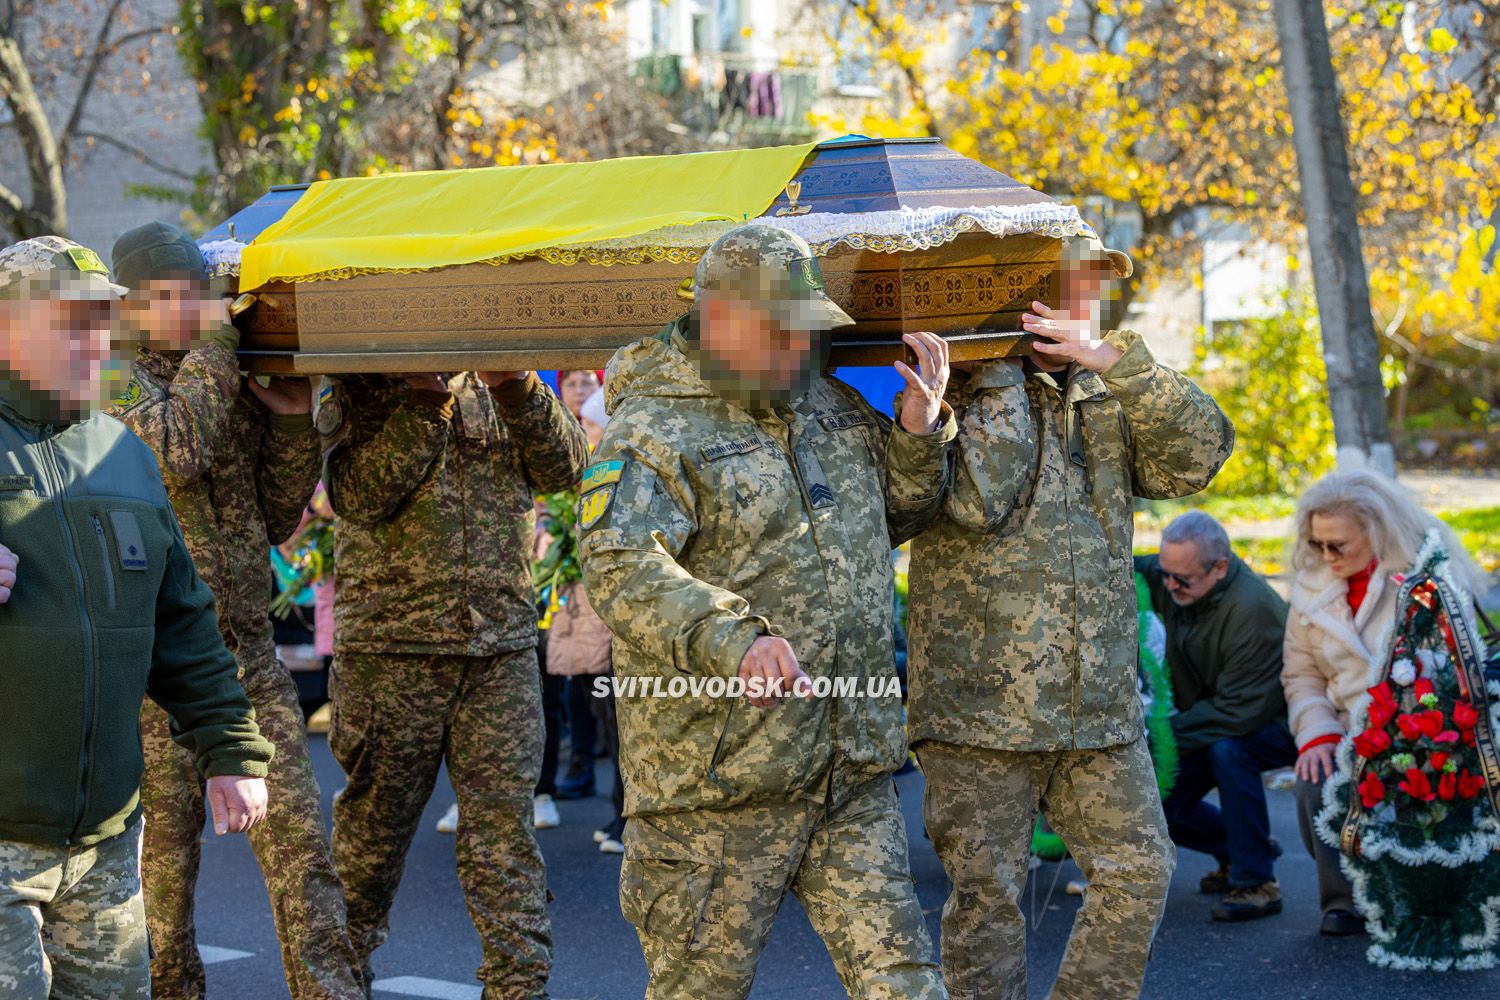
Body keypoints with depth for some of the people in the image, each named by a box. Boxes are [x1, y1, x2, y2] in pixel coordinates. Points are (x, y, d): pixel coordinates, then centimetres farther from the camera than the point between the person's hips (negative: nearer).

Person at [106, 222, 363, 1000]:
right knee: (162, 854, 5)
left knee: (298, 841, -3)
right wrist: (216, 340, -12)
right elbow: (175, 450, -25)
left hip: (249, 652, 5)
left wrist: (291, 420, 2)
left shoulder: (230, 384, 15)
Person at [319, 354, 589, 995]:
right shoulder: (355, 385, 1)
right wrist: (428, 399, -18)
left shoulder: (496, 382, 11)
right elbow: (357, 493, -14)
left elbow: (563, 467, 0)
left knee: (505, 823, -2)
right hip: (390, 646, -2)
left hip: (502, 644, 2)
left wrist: (516, 389, -15)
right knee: (376, 821, 10)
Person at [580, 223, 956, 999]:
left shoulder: (831, 402, 14)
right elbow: (623, 571, -26)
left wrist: (920, 433, 8)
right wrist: (734, 638, -41)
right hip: (718, 775, -6)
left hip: (852, 772, 6)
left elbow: (890, 519, 28)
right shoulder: (651, 432, -10)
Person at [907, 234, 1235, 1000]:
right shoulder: (956, 390, -4)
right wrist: (1002, 368, -14)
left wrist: (1120, 362, -13)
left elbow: (1199, 455, -3)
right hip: (983, 704, -6)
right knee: (988, 893, 0)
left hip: (1101, 706, 6)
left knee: (1138, 870, 8)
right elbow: (977, 498, -22)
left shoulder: (1104, 399, 13)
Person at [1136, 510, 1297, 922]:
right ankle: (1237, 848, 24)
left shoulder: (1253, 610, -33)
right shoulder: (1165, 577, -11)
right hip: (1211, 716, 7)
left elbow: (1242, 712, -34)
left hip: (1273, 722, -7)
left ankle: (1257, 882, -25)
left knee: (1228, 750, -37)